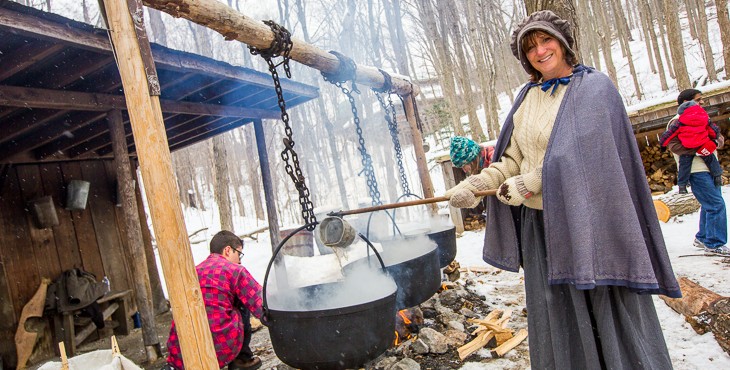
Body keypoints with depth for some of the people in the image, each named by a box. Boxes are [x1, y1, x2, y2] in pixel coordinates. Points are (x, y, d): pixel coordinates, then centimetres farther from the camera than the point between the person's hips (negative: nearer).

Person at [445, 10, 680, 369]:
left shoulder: (594, 88, -6)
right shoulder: (527, 98, 10)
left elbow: (583, 157, -17)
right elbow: (513, 160, 10)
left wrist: (526, 185, -14)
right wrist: (476, 184, -5)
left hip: (587, 220, -5)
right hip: (539, 225, 5)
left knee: (606, 311, 6)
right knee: (555, 318, 16)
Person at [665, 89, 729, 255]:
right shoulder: (677, 122, -8)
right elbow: (673, 145, -19)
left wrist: (717, 141, -3)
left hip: (709, 168, 9)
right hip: (696, 170, -9)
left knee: (710, 204, 14)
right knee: (716, 205, -11)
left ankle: (702, 238, 27)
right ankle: (714, 244, -3)